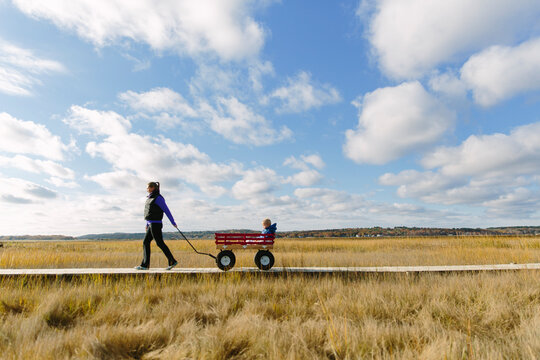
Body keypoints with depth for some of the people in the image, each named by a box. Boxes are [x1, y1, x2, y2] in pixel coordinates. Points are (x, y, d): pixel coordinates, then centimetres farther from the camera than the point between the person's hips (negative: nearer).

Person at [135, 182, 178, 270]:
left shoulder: (158, 198, -12)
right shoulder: (150, 198, 16)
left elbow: (167, 210, -12)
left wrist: (173, 222, -12)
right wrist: (147, 224, 25)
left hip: (156, 224, -9)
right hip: (151, 225, 9)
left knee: (160, 243, -7)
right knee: (145, 242, 8)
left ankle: (172, 261, -1)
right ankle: (145, 265, 13)